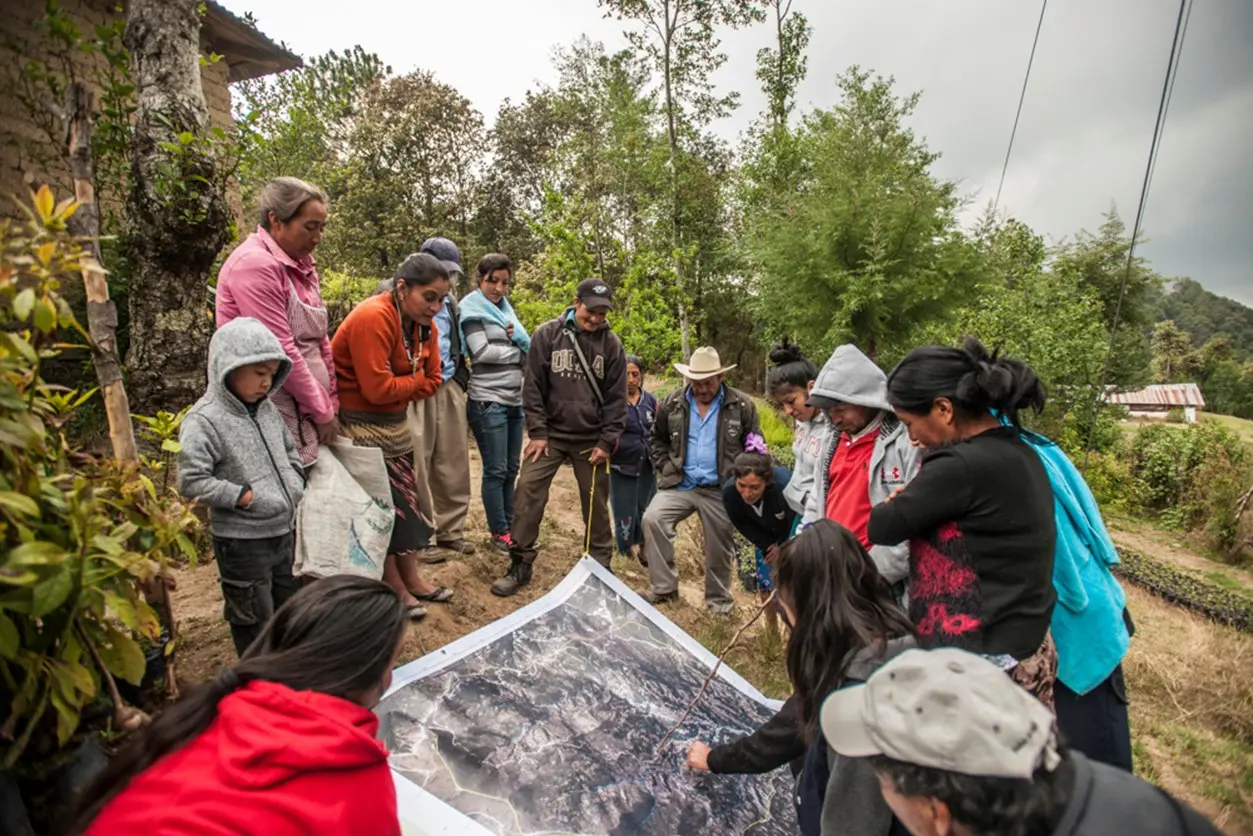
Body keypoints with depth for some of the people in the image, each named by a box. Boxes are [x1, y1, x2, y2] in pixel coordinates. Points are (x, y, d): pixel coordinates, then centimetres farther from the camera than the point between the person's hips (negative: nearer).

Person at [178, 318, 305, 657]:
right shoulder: (203, 421, -18)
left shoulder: (267, 409, 4)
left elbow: (290, 450, 18)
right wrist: (244, 496, -22)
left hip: (283, 530, 8)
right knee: (253, 617, 10)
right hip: (241, 541, -7)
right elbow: (191, 481, -21)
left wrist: (295, 482, 3)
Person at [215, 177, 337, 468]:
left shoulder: (302, 264, 12)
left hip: (305, 417, 8)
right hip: (271, 418, -8)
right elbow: (281, 352, -18)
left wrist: (331, 405, 8)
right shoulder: (254, 264, -13)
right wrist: (323, 412, -10)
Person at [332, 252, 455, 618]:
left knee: (403, 497, 13)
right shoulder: (372, 318, -25)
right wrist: (415, 379, -12)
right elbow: (377, 388, -29)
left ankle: (411, 577, 27)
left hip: (394, 423, 8)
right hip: (361, 426, -8)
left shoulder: (425, 325, 0)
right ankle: (395, 590, 15)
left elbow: (432, 380, 1)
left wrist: (400, 392, -14)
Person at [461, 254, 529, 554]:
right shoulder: (473, 309, -3)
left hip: (515, 400, 7)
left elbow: (526, 346, 16)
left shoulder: (505, 309, 18)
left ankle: (510, 526, 23)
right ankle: (499, 533, 11)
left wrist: (515, 338, -5)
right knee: (496, 470, -1)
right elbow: (482, 352, -14)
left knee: (511, 469, 12)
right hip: (488, 401, -7)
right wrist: (517, 353, -4)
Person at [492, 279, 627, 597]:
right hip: (550, 433, 0)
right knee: (528, 490, -8)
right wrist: (537, 432, -7)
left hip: (591, 439, 1)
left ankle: (601, 565, 23)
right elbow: (533, 387, -2)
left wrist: (607, 441, -4)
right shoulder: (547, 335, -1)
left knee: (596, 502, 6)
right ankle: (520, 565, 6)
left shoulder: (611, 343, 1)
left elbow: (616, 397, 2)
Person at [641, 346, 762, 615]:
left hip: (720, 490, -1)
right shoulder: (672, 402, 2)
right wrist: (666, 468, 2)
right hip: (679, 485, 2)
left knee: (720, 547, 8)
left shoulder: (742, 406, -4)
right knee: (652, 519, -17)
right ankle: (663, 587, -3)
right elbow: (658, 439, 14)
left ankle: (718, 599, 32)